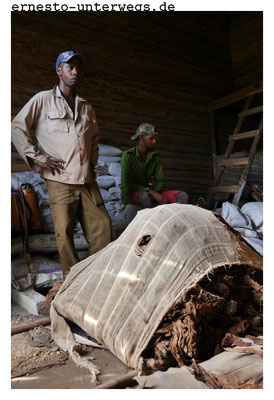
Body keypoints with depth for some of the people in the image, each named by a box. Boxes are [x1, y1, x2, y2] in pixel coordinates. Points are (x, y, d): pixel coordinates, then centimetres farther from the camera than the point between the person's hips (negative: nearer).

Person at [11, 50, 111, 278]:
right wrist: (37, 157, -6)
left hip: (87, 180, 5)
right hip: (60, 180, -4)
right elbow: (17, 128, 2)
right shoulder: (43, 100, 6)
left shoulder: (87, 107, 20)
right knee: (64, 232, -3)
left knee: (102, 225, 0)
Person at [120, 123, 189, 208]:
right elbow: (127, 184, -18)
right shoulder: (127, 156, -14)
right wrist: (152, 192, -26)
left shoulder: (155, 156, -1)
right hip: (130, 194, -5)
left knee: (183, 196, -15)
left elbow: (160, 180, 1)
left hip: (147, 192, 5)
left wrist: (155, 193, -22)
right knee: (145, 196, -42)